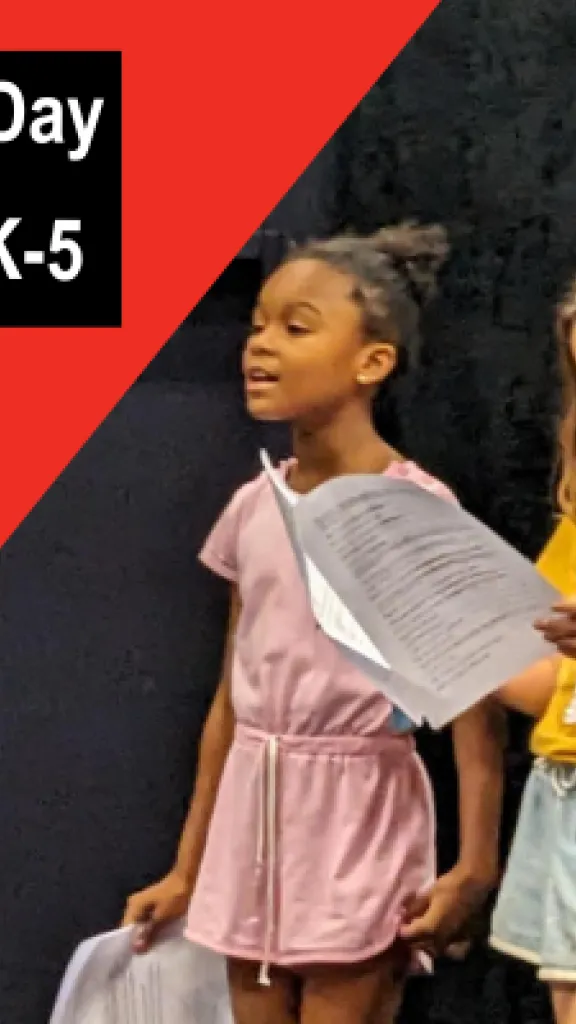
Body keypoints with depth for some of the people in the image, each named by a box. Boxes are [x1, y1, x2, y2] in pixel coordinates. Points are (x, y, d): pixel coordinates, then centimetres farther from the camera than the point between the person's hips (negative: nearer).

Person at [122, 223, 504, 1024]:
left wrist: (474, 868, -19)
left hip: (358, 818, -6)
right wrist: (187, 868, 15)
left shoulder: (418, 509, -11)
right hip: (255, 815, 6)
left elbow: (475, 700, -12)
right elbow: (231, 700, 12)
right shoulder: (252, 508, 6)